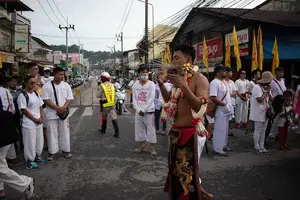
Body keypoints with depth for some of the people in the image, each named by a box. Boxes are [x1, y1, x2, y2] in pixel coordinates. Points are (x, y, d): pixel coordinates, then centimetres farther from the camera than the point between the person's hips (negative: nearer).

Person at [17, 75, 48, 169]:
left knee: (39, 141, 17)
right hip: (29, 124, -8)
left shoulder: (36, 94, 10)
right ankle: (29, 162, 13)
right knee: (30, 143, 0)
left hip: (39, 123, 8)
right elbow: (24, 110, -16)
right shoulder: (22, 95, -13)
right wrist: (35, 119, -15)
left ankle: (37, 157, 34)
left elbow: (41, 106, 14)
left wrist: (41, 117, -1)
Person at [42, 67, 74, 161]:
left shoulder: (66, 85, 5)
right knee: (52, 134, 4)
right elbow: (46, 100, -10)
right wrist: (57, 108, -19)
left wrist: (63, 108, -14)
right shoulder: (47, 86, -4)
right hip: (52, 114, -2)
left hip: (64, 113, 3)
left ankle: (66, 150, 21)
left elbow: (70, 99, 2)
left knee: (64, 132, 9)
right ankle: (52, 152, 16)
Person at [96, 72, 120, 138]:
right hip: (112, 104, 3)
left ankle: (103, 130, 34)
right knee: (114, 118, 1)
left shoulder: (101, 86, -10)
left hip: (105, 105, -3)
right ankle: (117, 133, -4)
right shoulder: (112, 85, 6)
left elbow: (98, 96, -6)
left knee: (104, 118, 16)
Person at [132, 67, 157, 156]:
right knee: (139, 129, 10)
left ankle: (152, 148, 8)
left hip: (149, 111, -4)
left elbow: (151, 99, -11)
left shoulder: (151, 84, -5)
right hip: (138, 111, 4)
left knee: (150, 130, -2)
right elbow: (134, 99, 4)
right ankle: (142, 146, 24)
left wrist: (143, 109, -14)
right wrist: (138, 110, -9)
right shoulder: (135, 85, 4)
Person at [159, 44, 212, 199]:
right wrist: (161, 84, 7)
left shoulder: (200, 79, -13)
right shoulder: (179, 78, 10)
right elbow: (169, 100, 21)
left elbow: (200, 107, -25)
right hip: (176, 131, 8)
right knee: (176, 169, 20)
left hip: (192, 133, -8)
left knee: (188, 172, 2)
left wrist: (183, 86, -30)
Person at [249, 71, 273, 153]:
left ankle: (262, 146, 22)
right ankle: (257, 147, 12)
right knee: (257, 130, 1)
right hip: (258, 113, -8)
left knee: (263, 130, 13)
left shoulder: (267, 87, 11)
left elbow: (271, 99, 9)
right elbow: (260, 100, -25)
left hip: (265, 112, 8)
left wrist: (268, 92, -7)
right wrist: (267, 91, -16)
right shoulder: (257, 87, -17)